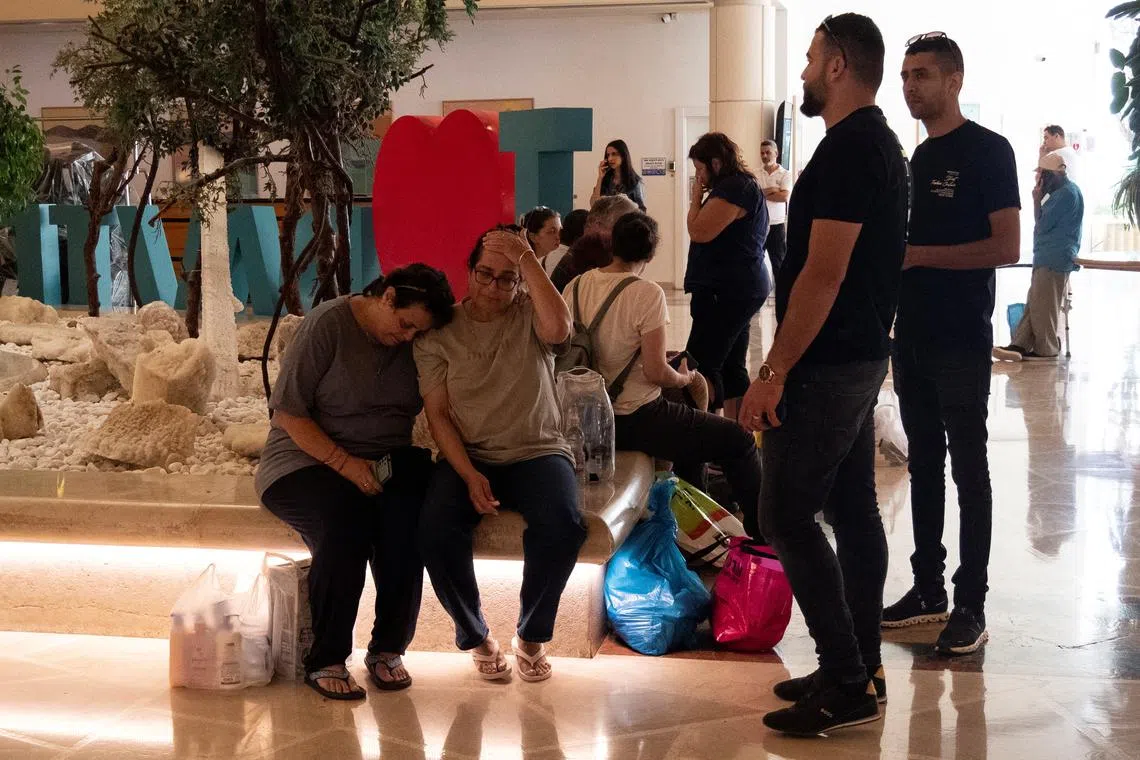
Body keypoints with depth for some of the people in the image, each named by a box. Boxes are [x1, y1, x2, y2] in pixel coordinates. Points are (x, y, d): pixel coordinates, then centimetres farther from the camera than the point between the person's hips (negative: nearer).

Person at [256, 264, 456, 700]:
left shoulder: (416, 344, 8)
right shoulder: (328, 324, -9)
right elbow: (288, 413, -11)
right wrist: (344, 463, -20)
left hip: (386, 461, 4)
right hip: (307, 459, -4)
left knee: (407, 520, -29)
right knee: (344, 524, -34)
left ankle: (388, 649, -14)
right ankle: (325, 662, -18)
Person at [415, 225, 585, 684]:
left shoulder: (530, 316, 3)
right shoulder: (440, 332, 4)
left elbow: (559, 329, -23)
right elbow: (437, 414, -1)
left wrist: (527, 258, -21)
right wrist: (469, 476, -15)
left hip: (537, 453, 0)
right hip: (467, 457, 1)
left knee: (563, 525, -32)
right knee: (436, 528, -30)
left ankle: (532, 636, -7)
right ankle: (474, 636, -4)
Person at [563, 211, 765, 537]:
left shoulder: (575, 286, 0)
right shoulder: (647, 294, -19)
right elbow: (656, 372, -21)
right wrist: (684, 378, 1)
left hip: (592, 418, 8)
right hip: (635, 421, -8)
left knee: (691, 434, 33)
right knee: (740, 441, 6)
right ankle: (764, 536, 15)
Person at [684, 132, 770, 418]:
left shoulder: (733, 188, -15)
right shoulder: (744, 185, 19)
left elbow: (699, 232, -18)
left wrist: (696, 197, -7)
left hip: (727, 292, -11)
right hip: (742, 289, 11)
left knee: (701, 366, -11)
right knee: (732, 368, 12)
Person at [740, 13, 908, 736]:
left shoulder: (849, 148, -18)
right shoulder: (883, 144, 15)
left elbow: (823, 274, -23)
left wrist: (777, 370, -20)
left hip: (827, 365, -10)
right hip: (863, 356, 10)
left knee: (787, 515, -7)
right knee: (854, 509, 12)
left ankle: (846, 683, -5)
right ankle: (862, 669, 19)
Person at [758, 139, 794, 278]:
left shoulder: (785, 174, -2)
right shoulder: (757, 176, 6)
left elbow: (785, 196, -16)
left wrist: (762, 194, -8)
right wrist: (772, 191, -15)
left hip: (776, 226, -3)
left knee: (779, 263, 6)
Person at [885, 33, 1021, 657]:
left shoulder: (986, 151, -8)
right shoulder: (916, 158, 14)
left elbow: (1007, 246, -15)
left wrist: (917, 255, -17)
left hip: (961, 341, -7)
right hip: (912, 336, 7)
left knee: (967, 469, -2)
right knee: (924, 464, 12)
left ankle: (970, 605, 3)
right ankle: (928, 590, 20)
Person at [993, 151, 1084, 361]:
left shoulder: (1067, 193, -14)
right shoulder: (1062, 191, 19)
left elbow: (1043, 226, -13)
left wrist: (1037, 202, -2)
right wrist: (1039, 202, 7)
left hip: (1055, 259, -11)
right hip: (1048, 258, 11)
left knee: (1043, 306, -6)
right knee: (1034, 303, 3)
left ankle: (1046, 349, 0)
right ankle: (1020, 346, -1)